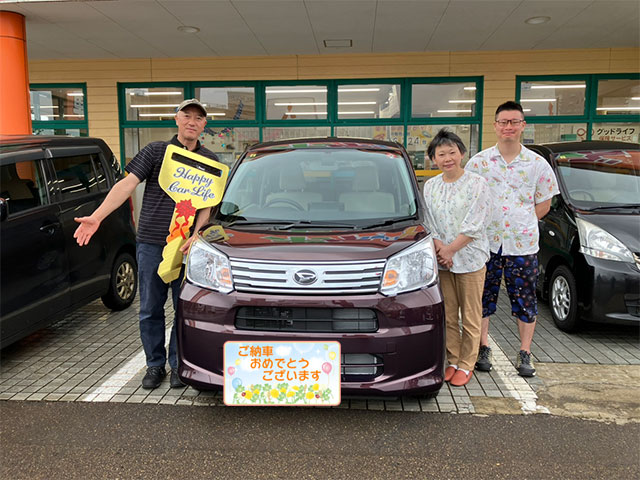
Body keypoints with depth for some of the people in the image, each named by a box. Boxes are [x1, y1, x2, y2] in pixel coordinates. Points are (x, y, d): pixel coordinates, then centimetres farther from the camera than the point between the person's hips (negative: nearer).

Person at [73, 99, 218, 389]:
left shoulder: (210, 161, 7)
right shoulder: (155, 151, 4)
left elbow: (208, 205, 3)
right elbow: (127, 184, -6)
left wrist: (196, 236, -14)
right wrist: (96, 217, -16)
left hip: (187, 246, 0)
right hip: (150, 244, 0)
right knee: (150, 310, 8)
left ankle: (178, 365, 23)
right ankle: (155, 365, 24)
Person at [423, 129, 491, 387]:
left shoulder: (477, 184, -5)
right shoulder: (430, 186, 8)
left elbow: (474, 225, -10)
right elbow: (428, 223, 6)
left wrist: (450, 249, -13)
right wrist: (439, 248, -9)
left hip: (470, 259, -4)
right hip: (442, 261, 4)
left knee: (470, 316, 3)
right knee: (448, 315, 10)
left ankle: (466, 365, 14)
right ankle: (453, 361, 23)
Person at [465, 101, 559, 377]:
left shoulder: (537, 164, 3)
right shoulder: (478, 162, 2)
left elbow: (544, 204, 9)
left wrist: (522, 223, -2)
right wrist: (484, 223, -3)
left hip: (523, 244, 0)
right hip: (486, 242, 0)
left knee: (525, 300, 7)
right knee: (483, 297, 8)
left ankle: (524, 355, 20)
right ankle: (483, 349, 23)